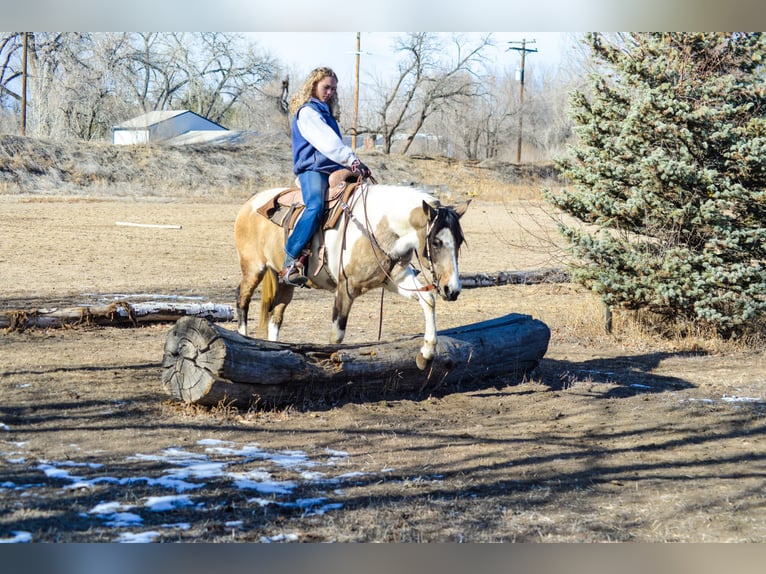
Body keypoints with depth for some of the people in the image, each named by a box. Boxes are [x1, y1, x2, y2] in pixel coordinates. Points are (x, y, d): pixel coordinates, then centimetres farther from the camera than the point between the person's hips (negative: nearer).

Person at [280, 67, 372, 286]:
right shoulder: (307, 112, -3)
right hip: (312, 170, -10)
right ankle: (290, 262, -38)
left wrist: (351, 166, 9)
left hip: (334, 171, 10)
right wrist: (353, 161, -24)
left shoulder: (326, 112, 26)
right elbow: (327, 142, -16)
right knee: (315, 206, -35)